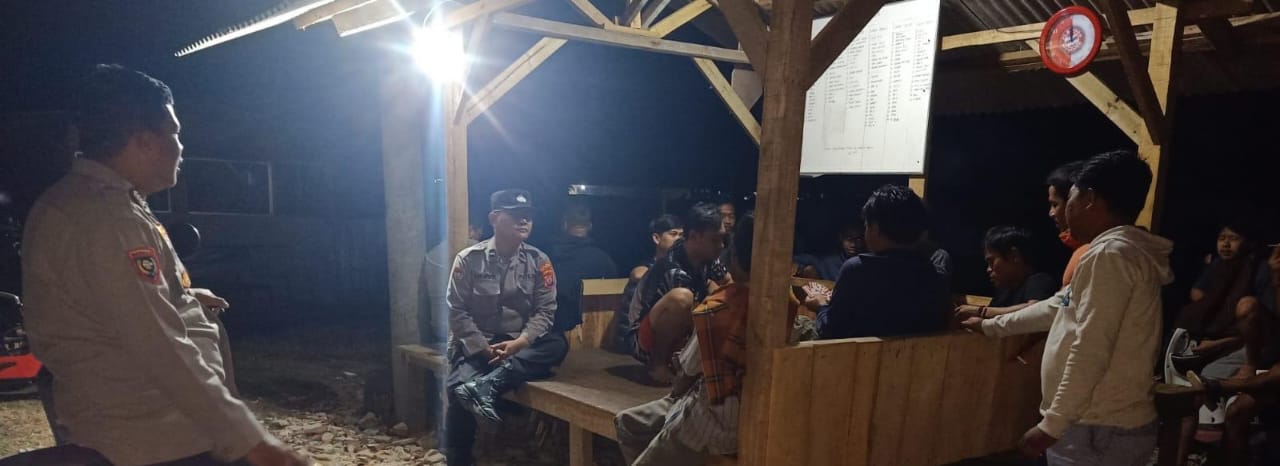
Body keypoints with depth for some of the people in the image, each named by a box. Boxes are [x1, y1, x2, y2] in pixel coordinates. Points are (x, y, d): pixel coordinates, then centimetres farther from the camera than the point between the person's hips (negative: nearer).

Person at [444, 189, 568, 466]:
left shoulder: (539, 261, 2)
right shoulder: (469, 259, -3)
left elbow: (545, 311, -3)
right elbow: (457, 312, -5)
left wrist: (519, 343, -20)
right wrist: (484, 349, -16)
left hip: (519, 344, 2)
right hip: (476, 345, -2)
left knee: (558, 344, -27)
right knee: (460, 387, -30)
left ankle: (488, 383, -39)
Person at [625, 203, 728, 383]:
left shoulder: (705, 257, -6)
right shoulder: (676, 273, -28)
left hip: (675, 337, 9)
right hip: (643, 341, -9)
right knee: (681, 298, -36)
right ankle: (657, 364, -13)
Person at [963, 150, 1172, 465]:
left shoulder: (1110, 254, -18)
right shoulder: (1125, 253, 14)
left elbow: (1090, 352, -23)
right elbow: (1058, 308, 24)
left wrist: (1051, 425, -20)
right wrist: (991, 326, 32)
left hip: (1098, 432, -9)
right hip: (1109, 427, 9)